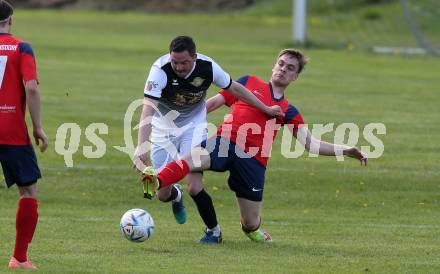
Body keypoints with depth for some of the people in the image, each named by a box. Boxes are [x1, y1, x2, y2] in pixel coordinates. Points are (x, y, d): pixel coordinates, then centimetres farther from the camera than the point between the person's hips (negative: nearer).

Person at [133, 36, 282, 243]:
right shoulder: (160, 70, -29)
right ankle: (176, 196, 40)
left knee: (194, 186, -18)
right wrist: (141, 147, -49)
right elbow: (148, 109, -37)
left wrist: (266, 109, 7)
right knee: (162, 194, 0)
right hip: (163, 130, 0)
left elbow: (234, 88, 0)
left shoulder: (207, 67, -19)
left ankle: (214, 230, 7)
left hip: (193, 127, 0)